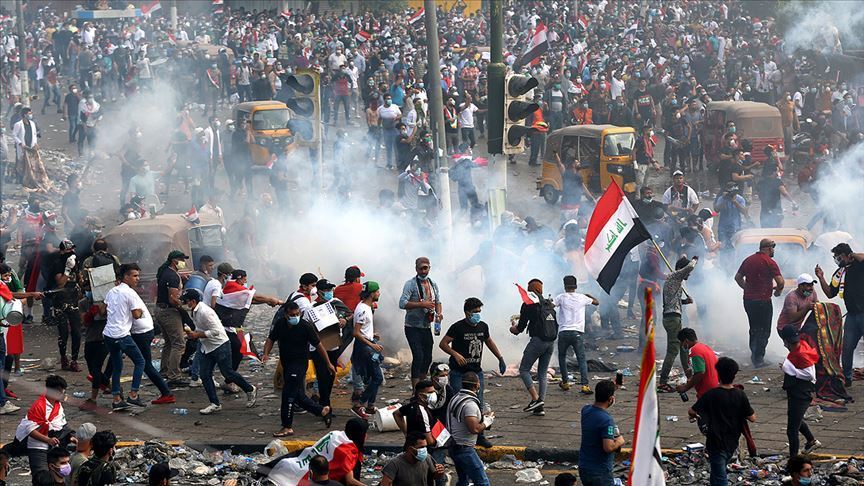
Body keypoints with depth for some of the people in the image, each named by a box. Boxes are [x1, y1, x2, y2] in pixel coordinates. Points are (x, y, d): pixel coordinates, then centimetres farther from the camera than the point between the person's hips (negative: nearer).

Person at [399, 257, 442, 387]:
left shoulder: (433, 284, 10)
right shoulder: (411, 284, -10)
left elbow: (438, 301, 21)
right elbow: (402, 303, -19)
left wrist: (438, 313, -1)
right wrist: (421, 304, -27)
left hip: (426, 327, 6)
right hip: (413, 327, -6)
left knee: (427, 358, 10)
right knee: (418, 357, -15)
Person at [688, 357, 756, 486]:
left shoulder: (711, 395, -16)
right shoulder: (740, 395, -7)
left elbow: (691, 412, -11)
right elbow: (752, 418, -2)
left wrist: (694, 416, 12)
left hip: (716, 444, -5)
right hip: (732, 444, 5)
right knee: (718, 474, 25)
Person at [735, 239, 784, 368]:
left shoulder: (748, 260, 9)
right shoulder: (769, 262, -12)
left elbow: (738, 277, 15)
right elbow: (780, 281, -17)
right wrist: (778, 291, 2)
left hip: (748, 299, 7)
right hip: (763, 301, -7)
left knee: (754, 328, 21)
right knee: (764, 330, 1)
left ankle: (754, 354, 28)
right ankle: (758, 359, -2)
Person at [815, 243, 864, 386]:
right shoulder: (839, 273, 15)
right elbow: (830, 294, 18)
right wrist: (821, 278, 7)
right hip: (852, 315, 7)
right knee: (847, 348, 7)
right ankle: (846, 378, 18)